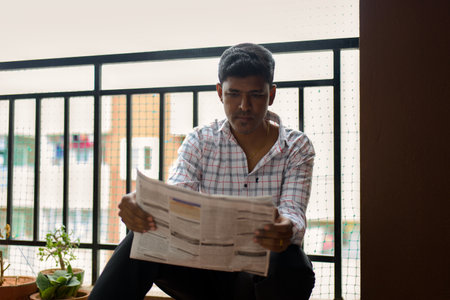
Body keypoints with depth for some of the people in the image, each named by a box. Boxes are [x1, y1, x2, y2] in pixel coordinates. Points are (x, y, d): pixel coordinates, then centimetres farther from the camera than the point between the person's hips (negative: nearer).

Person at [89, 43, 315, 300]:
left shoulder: (297, 147, -1)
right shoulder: (200, 142, 2)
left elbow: (294, 212, -14)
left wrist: (287, 229, -41)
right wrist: (143, 206, -38)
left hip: (265, 276, 0)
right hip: (207, 271, 1)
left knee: (291, 264, -36)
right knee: (143, 241, -27)